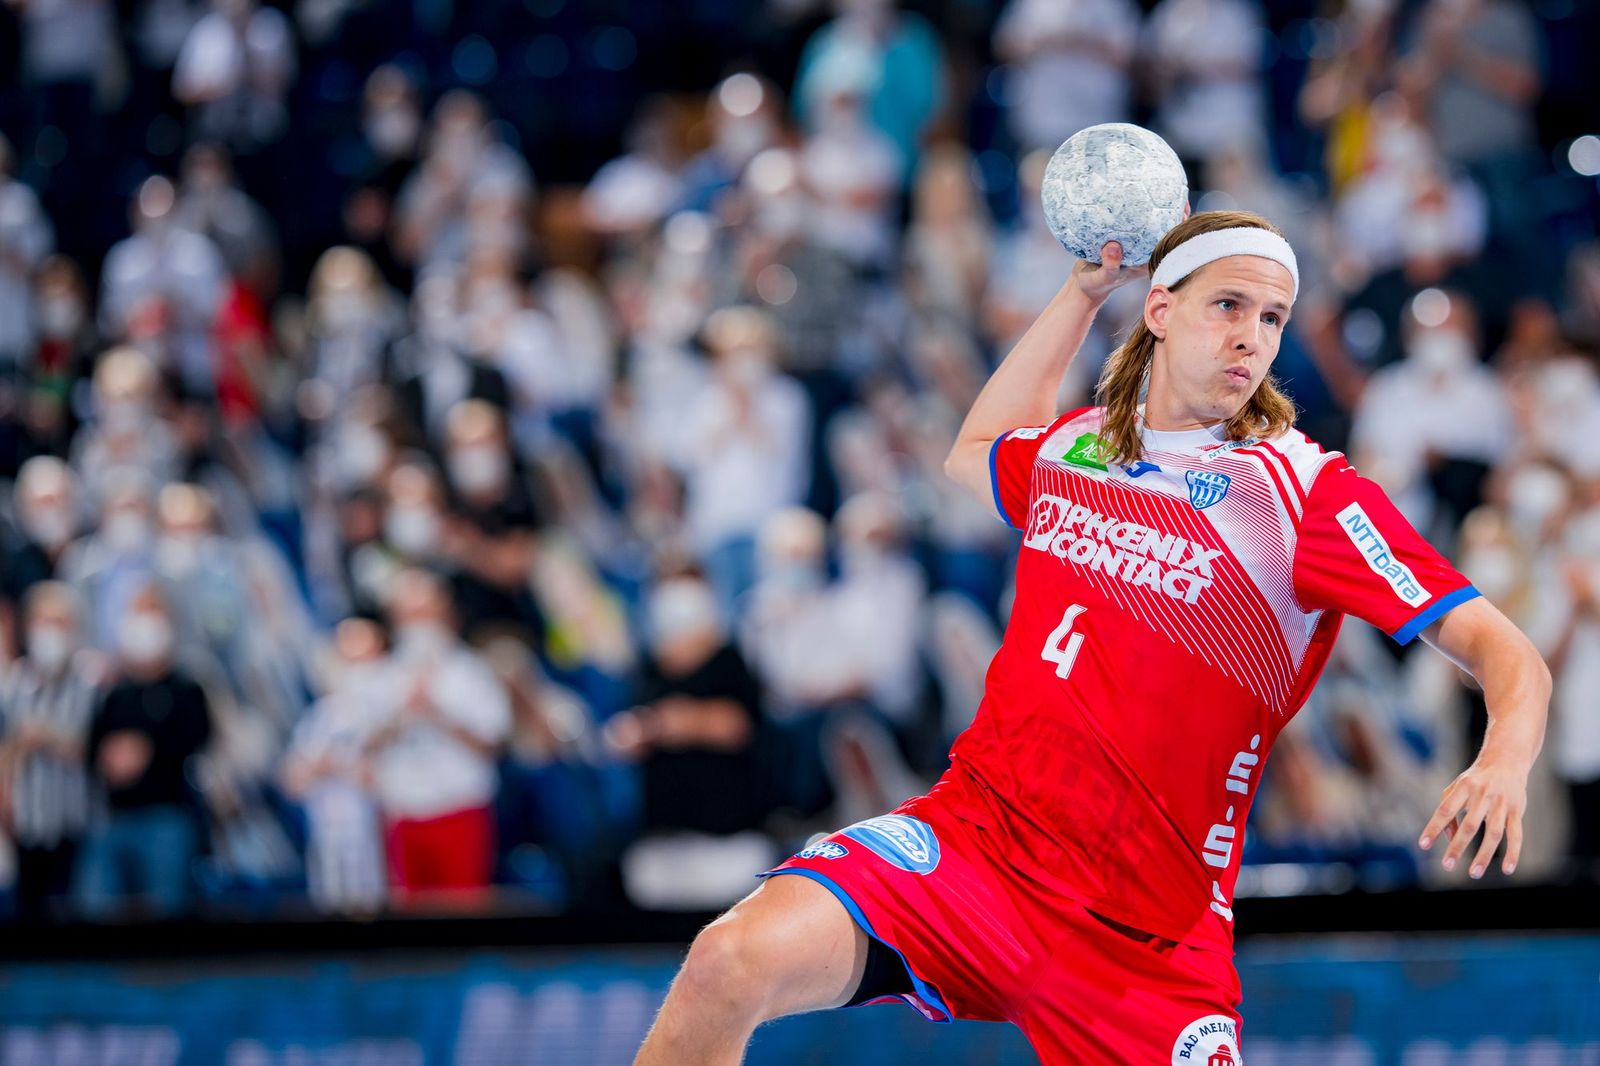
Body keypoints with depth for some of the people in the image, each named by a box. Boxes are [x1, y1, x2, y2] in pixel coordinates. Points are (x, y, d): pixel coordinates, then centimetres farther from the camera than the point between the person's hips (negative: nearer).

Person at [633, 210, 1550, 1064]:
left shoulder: (1310, 491, -4)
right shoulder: (1069, 447, 10)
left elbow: (1505, 651, -11)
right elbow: (971, 454, 36)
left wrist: (1504, 760, -33)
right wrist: (1083, 291, 28)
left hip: (1149, 937, -2)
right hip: (970, 836, 2)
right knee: (733, 965, -24)